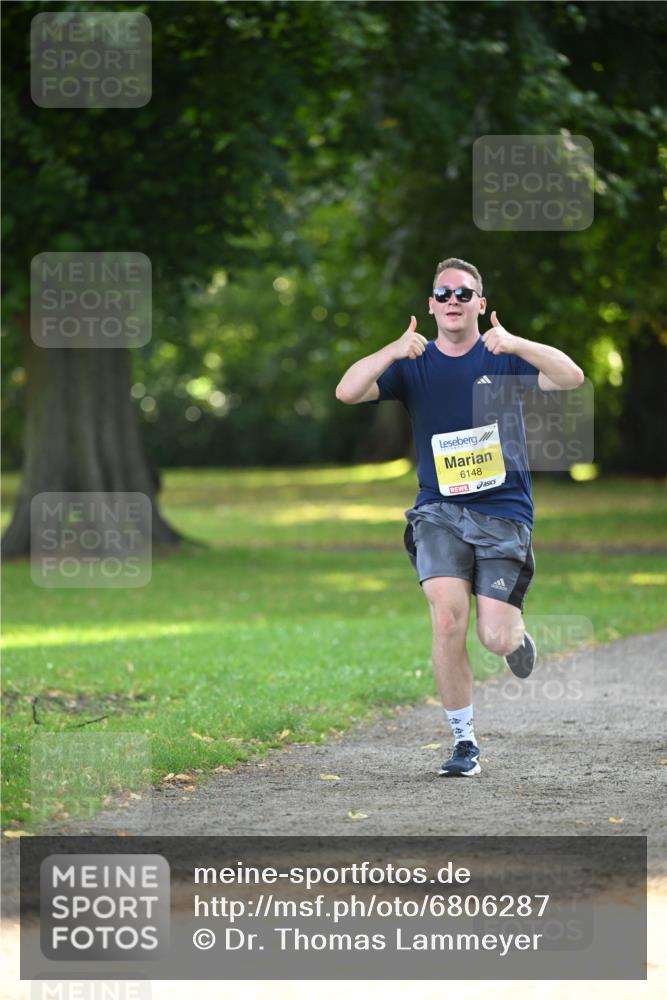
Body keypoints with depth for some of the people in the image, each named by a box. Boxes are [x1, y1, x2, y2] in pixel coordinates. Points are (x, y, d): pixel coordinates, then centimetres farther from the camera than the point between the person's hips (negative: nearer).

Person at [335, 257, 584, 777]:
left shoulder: (504, 356, 2)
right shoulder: (413, 364, 6)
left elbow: (571, 377, -15)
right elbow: (347, 392, -8)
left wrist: (514, 344, -29)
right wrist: (394, 351, -23)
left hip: (504, 513, -1)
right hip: (440, 512, 1)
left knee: (496, 637, -10)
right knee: (448, 620, -19)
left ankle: (517, 631, 31)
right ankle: (464, 743, -5)